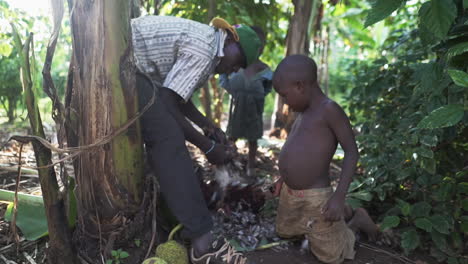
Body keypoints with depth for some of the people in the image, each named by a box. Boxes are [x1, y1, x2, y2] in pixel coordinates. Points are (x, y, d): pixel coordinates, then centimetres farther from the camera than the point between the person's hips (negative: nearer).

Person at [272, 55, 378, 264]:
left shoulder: (329, 110, -18)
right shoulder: (305, 112, 7)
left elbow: (352, 151, -19)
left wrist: (339, 196, -25)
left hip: (315, 198, -9)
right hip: (289, 194, 9)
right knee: (284, 231, 27)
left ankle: (356, 219, 29)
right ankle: (343, 213, 30)